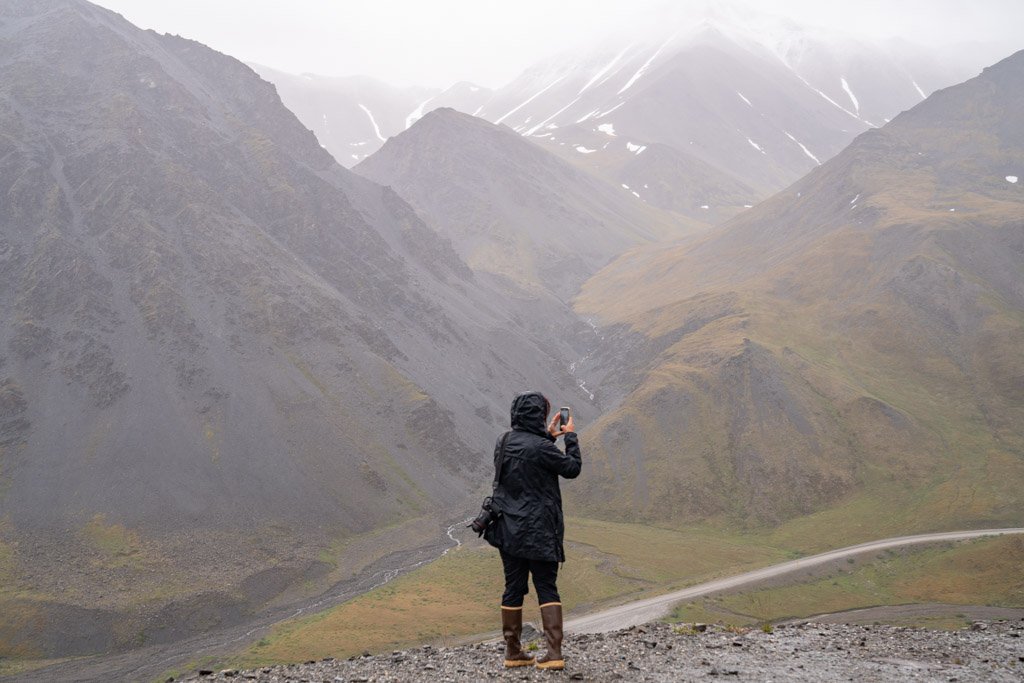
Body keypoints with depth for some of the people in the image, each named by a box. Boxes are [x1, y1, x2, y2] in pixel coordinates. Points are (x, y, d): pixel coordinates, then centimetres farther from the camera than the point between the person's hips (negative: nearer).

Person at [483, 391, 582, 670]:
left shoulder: (503, 443, 2)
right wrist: (570, 436, 6)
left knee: (513, 588, 12)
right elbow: (572, 468, -6)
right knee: (547, 587, 3)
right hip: (539, 531, -6)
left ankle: (513, 652, 17)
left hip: (508, 529, 6)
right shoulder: (541, 447, -18)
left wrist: (548, 436, 20)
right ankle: (554, 652, -1)